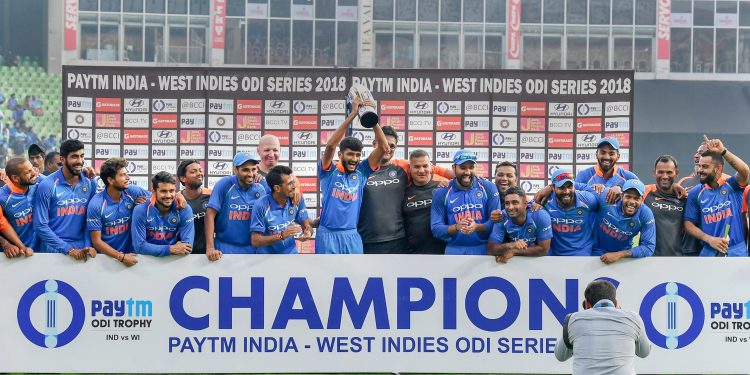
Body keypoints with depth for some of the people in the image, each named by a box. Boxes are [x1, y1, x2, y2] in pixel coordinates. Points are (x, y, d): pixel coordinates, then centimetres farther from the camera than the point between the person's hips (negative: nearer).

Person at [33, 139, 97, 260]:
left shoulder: (90, 184, 4)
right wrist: (68, 249, -12)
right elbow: (40, 226, -9)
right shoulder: (47, 186, -7)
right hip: (53, 250, -3)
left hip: (82, 250, 3)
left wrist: (88, 246, -6)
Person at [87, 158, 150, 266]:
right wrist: (121, 256, -16)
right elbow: (96, 241, -7)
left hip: (129, 254, 2)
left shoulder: (132, 191, -1)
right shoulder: (96, 204, -9)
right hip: (106, 257, -2)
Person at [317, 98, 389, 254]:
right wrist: (352, 114, -20)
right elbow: (331, 145, -18)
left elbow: (383, 148, 0)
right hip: (328, 235, -3)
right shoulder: (329, 172, -1)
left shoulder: (362, 172, 7)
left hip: (352, 237, 3)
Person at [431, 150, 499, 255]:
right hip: (455, 251, 0)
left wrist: (477, 227, -23)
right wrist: (456, 227, -23)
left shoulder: (488, 188, 1)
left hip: (484, 250, 0)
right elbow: (436, 229, -3)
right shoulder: (441, 194, 1)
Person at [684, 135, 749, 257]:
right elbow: (689, 224, 4)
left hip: (737, 253, -2)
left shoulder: (732, 185, 2)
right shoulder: (696, 193, 6)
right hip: (709, 254, 2)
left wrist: (723, 151, -25)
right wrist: (709, 239, -12)